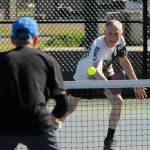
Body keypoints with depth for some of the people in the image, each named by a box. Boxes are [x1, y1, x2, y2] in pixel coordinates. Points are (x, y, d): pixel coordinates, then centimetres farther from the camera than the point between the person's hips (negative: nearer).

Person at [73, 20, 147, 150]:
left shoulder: (120, 41, -21)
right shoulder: (99, 46, -42)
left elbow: (124, 62, 0)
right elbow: (97, 71, -59)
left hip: (106, 73, 5)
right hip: (85, 75, -5)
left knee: (118, 101, -16)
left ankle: (110, 139, -3)